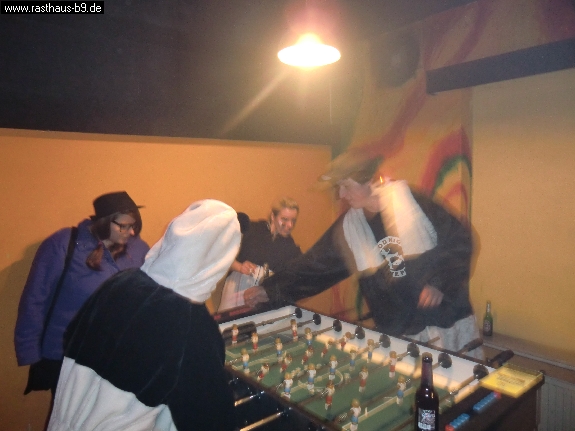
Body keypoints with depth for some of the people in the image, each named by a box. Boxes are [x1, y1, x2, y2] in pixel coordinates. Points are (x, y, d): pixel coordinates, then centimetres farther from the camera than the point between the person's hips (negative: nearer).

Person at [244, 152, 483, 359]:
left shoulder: (414, 202, -12)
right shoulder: (347, 228, 0)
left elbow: (460, 240, -7)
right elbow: (314, 266, 3)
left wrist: (440, 282, -16)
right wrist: (269, 290, -2)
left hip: (448, 320, -2)